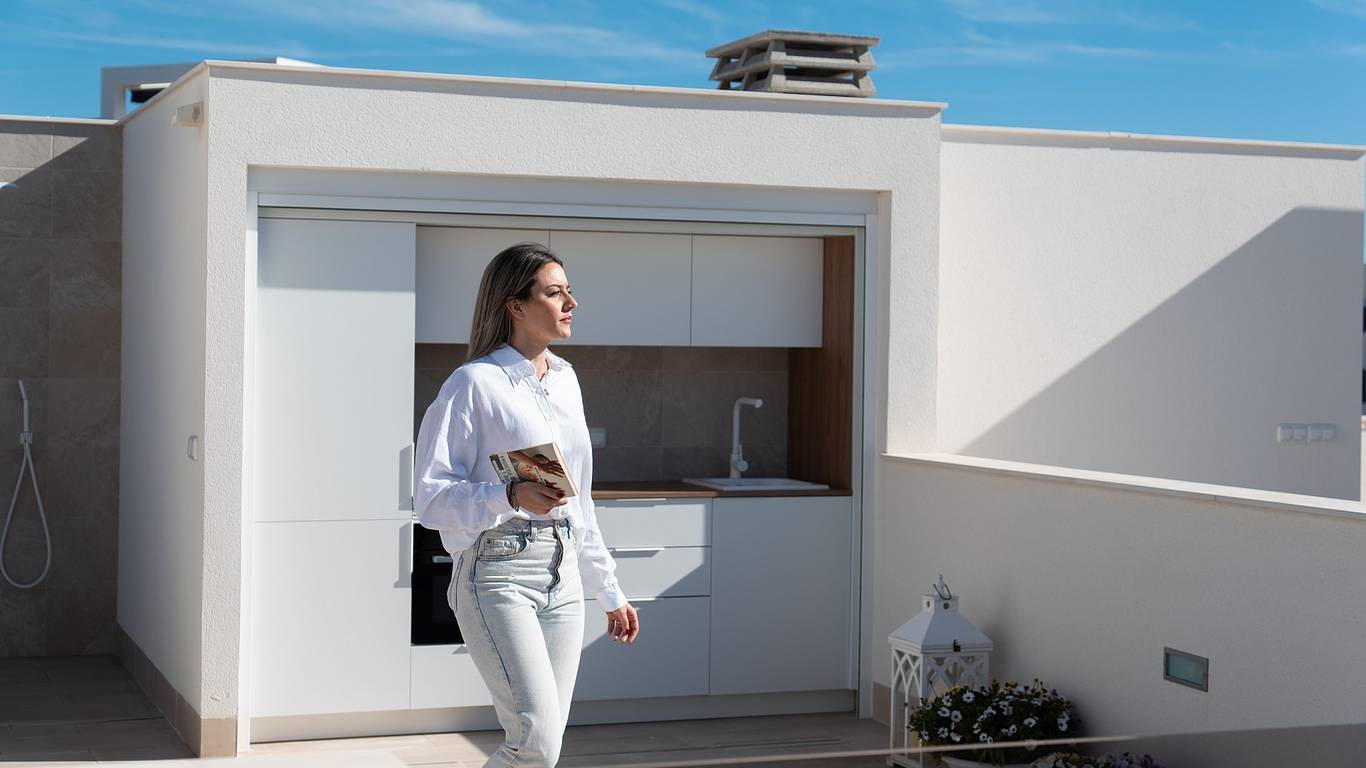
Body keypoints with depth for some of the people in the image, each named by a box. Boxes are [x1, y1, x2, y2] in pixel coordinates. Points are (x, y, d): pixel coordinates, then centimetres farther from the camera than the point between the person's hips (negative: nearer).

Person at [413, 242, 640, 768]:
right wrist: (512, 497, -27)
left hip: (562, 575, 7)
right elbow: (430, 495, -12)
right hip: (498, 571, -7)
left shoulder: (565, 380, 15)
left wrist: (608, 591, 22)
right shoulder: (475, 383, -7)